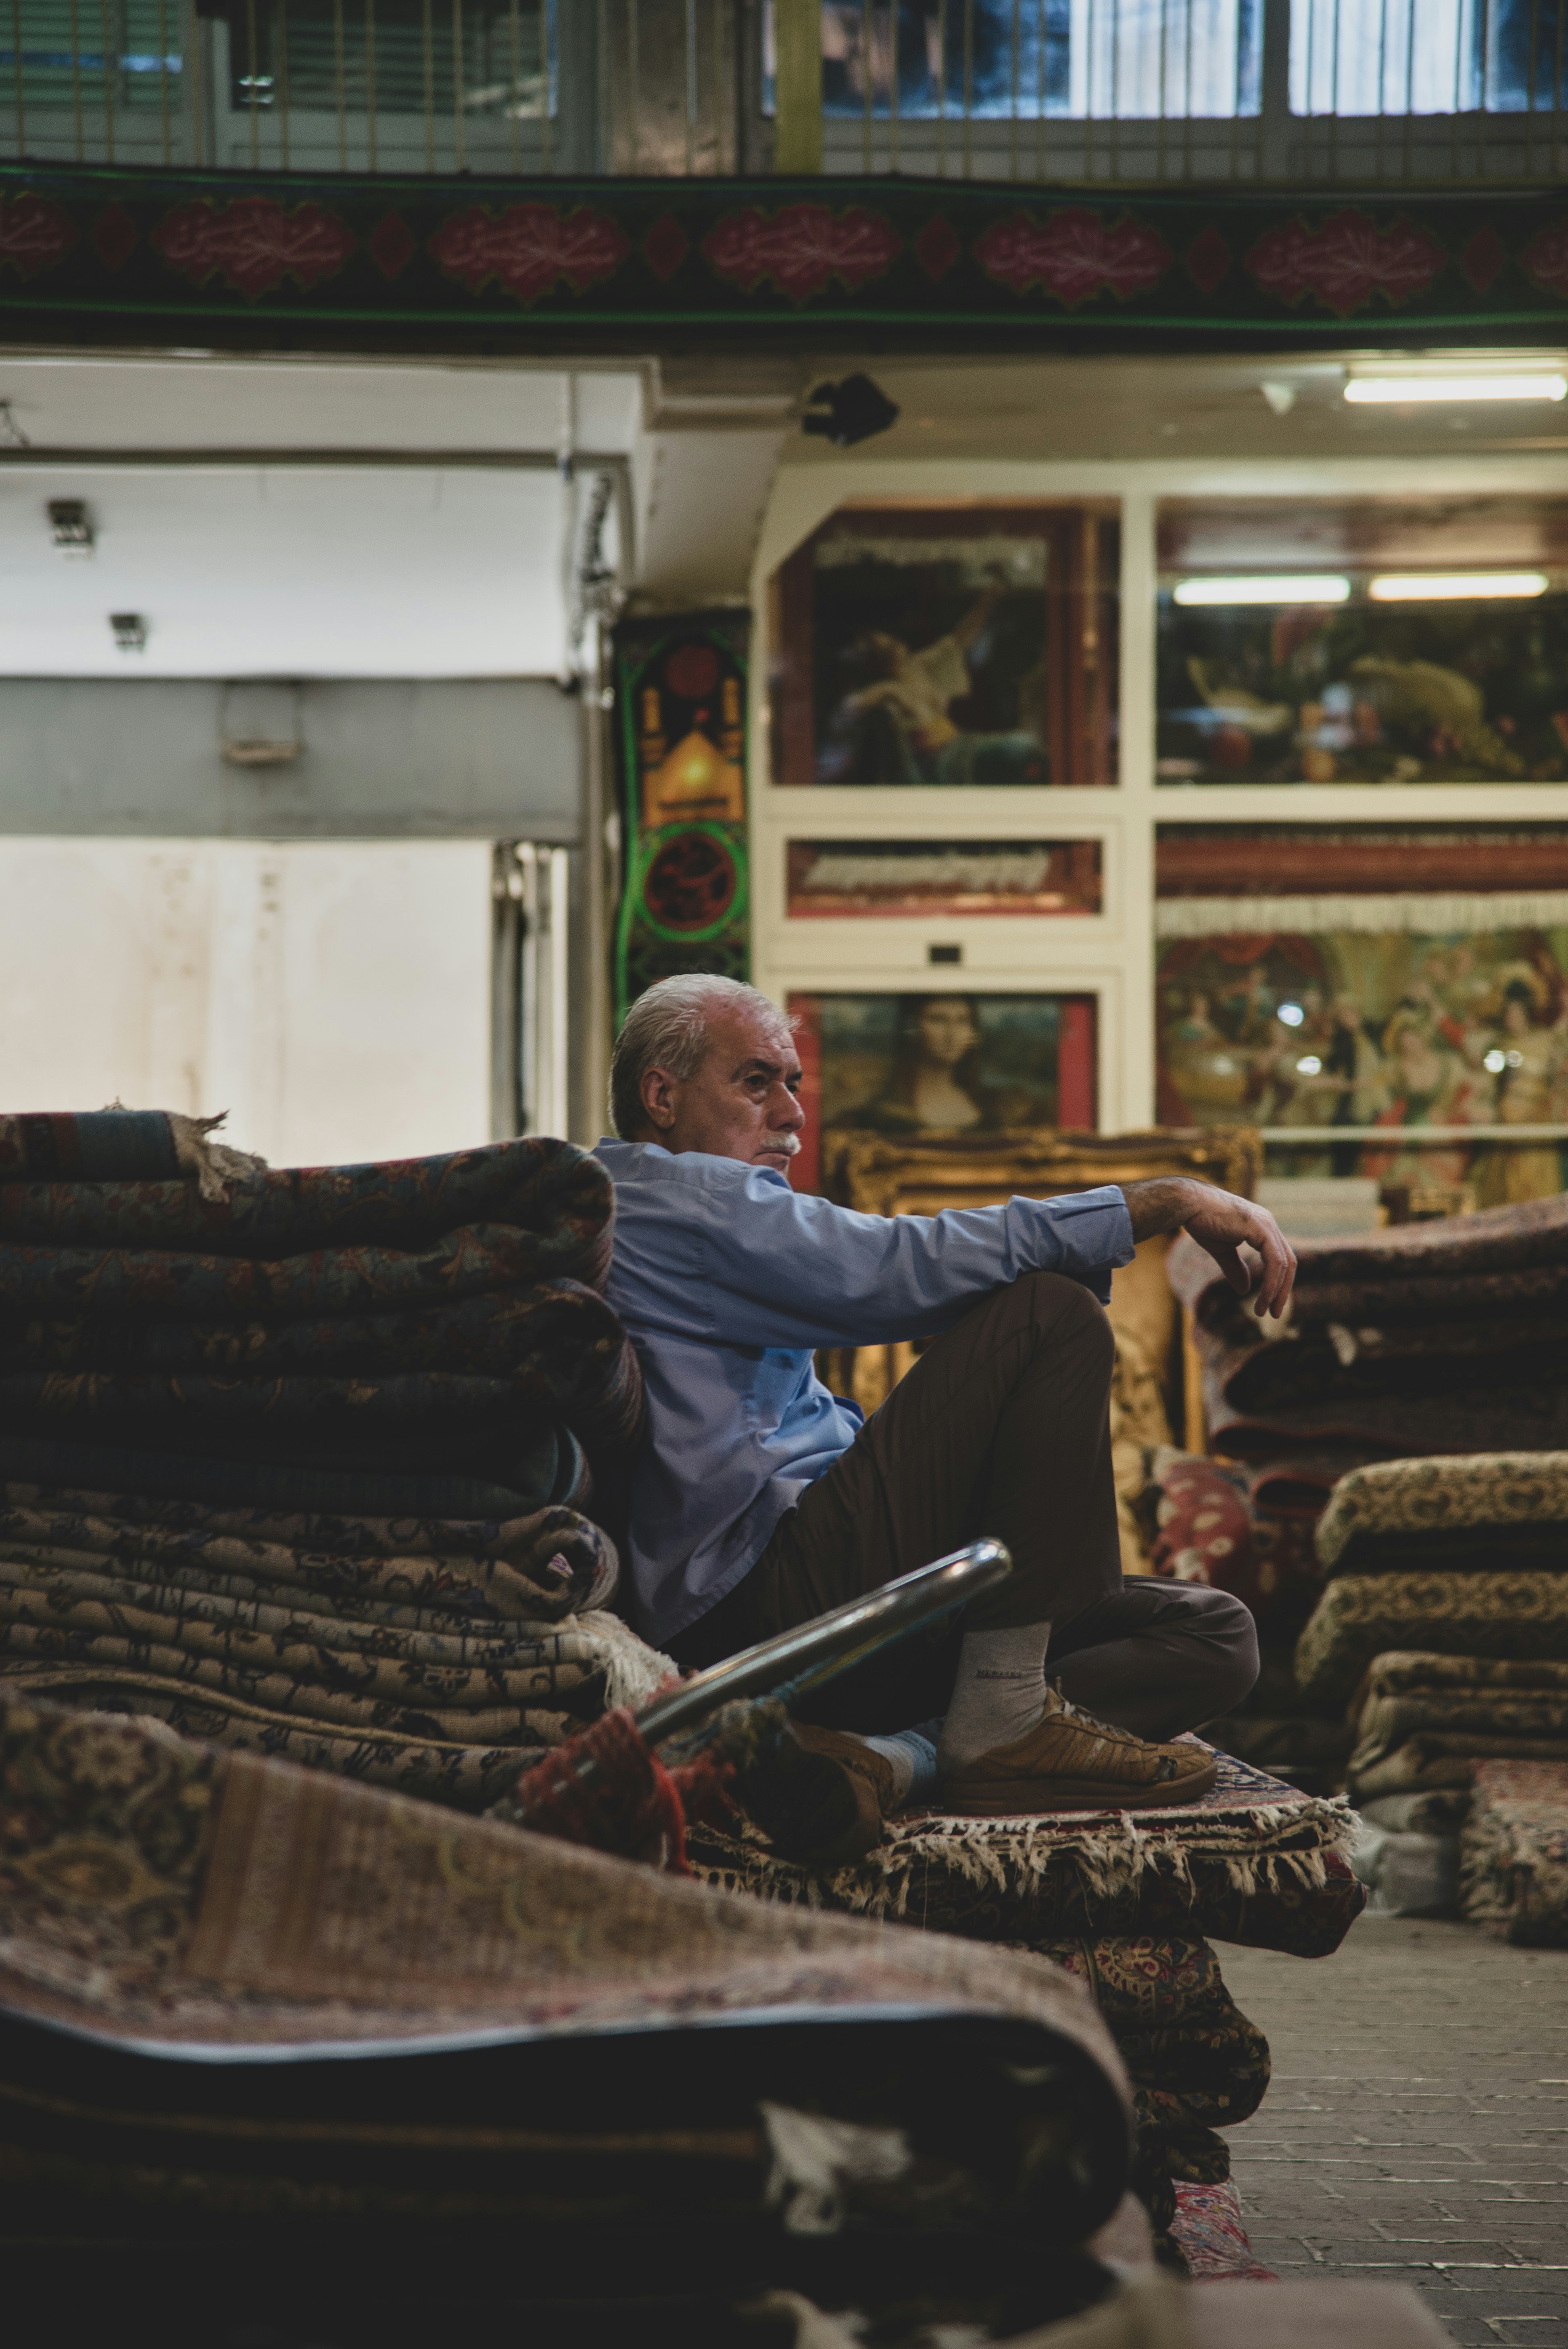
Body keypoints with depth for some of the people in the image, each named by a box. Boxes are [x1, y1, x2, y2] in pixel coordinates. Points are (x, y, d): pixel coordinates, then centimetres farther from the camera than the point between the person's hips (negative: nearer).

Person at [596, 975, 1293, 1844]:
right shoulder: (678, 1194, -4)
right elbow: (907, 1268, -17)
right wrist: (1164, 1200, -15)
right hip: (772, 1601, -11)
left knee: (1215, 1638, 4)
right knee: (1052, 1309, -17)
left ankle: (878, 1759, -15)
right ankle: (1003, 1721, -17)